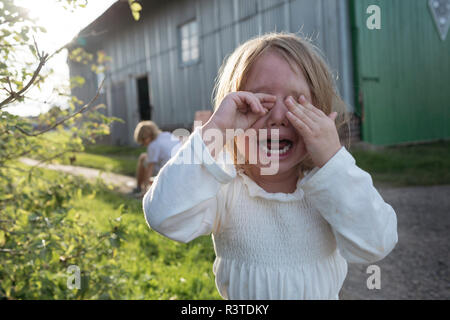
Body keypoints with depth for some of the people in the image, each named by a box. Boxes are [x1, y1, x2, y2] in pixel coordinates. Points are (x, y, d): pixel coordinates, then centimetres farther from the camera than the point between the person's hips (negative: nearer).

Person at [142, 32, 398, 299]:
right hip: (239, 296, -1)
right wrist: (215, 131, -36)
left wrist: (332, 159, -30)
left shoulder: (331, 185, -13)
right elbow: (164, 218, -34)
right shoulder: (225, 190, -19)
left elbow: (374, 246, -24)